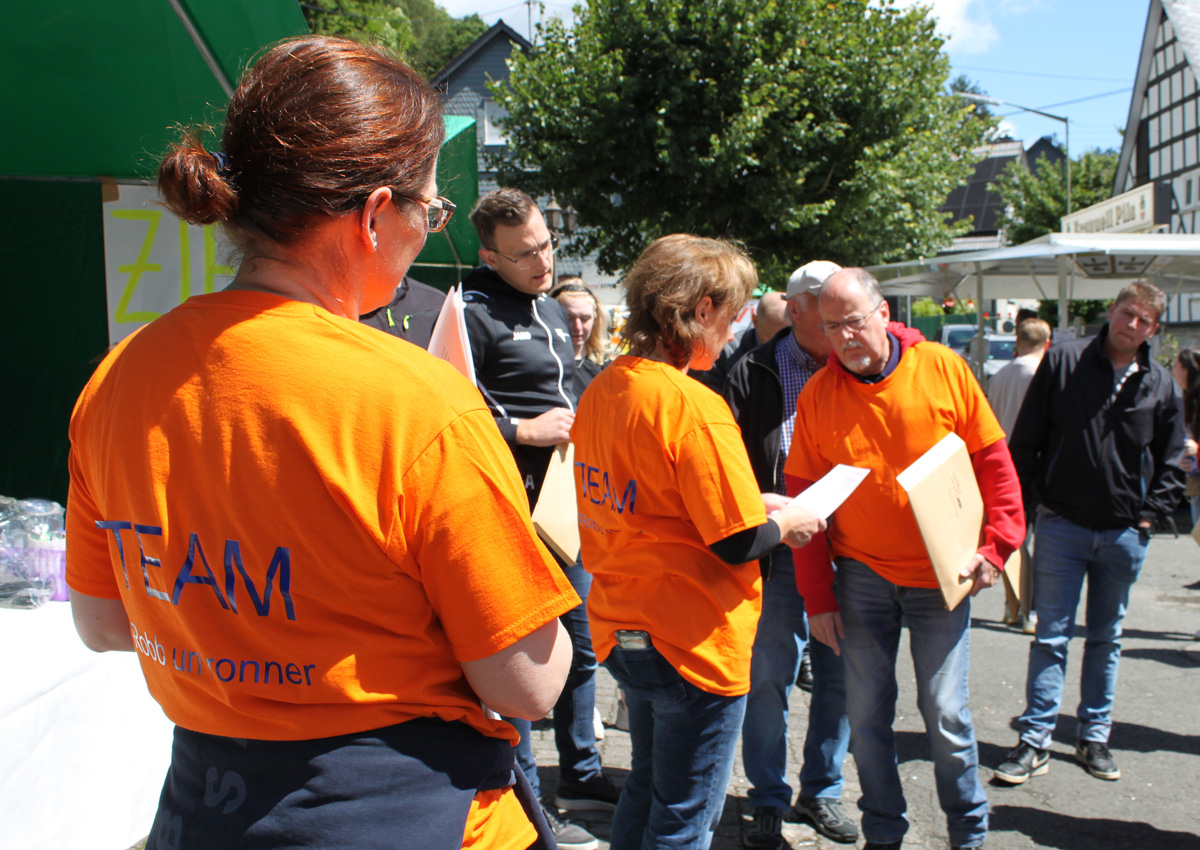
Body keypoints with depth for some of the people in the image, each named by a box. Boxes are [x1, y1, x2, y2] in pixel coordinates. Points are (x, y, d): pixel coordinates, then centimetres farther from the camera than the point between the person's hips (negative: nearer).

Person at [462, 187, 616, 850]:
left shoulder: (553, 308, 16)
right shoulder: (474, 314, -12)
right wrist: (525, 432, -19)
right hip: (516, 508, -9)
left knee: (580, 638, 18)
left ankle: (581, 774, 35)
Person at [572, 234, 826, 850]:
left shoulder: (600, 391, 2)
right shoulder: (694, 407, -23)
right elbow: (738, 544, -20)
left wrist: (749, 503, 11)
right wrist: (788, 523, 1)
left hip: (621, 631, 8)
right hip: (693, 643, -8)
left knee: (645, 789, 25)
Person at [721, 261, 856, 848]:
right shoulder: (754, 375, 1)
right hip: (778, 552, -2)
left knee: (839, 678, 12)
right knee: (767, 679, 4)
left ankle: (821, 791, 31)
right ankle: (768, 802, 22)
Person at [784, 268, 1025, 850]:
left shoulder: (944, 369, -5)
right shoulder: (817, 395, -3)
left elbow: (993, 462, 1)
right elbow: (804, 498, 0)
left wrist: (995, 546, -7)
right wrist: (817, 596, -2)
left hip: (941, 574, -1)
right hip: (861, 576, 2)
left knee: (944, 710, 3)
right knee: (867, 712, 7)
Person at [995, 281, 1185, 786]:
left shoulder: (1161, 386, 4)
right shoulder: (1063, 362, -3)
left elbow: (1172, 462, 13)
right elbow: (1025, 441, -1)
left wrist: (1150, 515, 2)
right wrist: (1027, 504, -4)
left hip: (1124, 535, 3)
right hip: (1061, 525, -3)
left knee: (1106, 639, 13)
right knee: (1051, 635, -1)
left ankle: (1094, 737, 25)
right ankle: (1035, 740, 6)